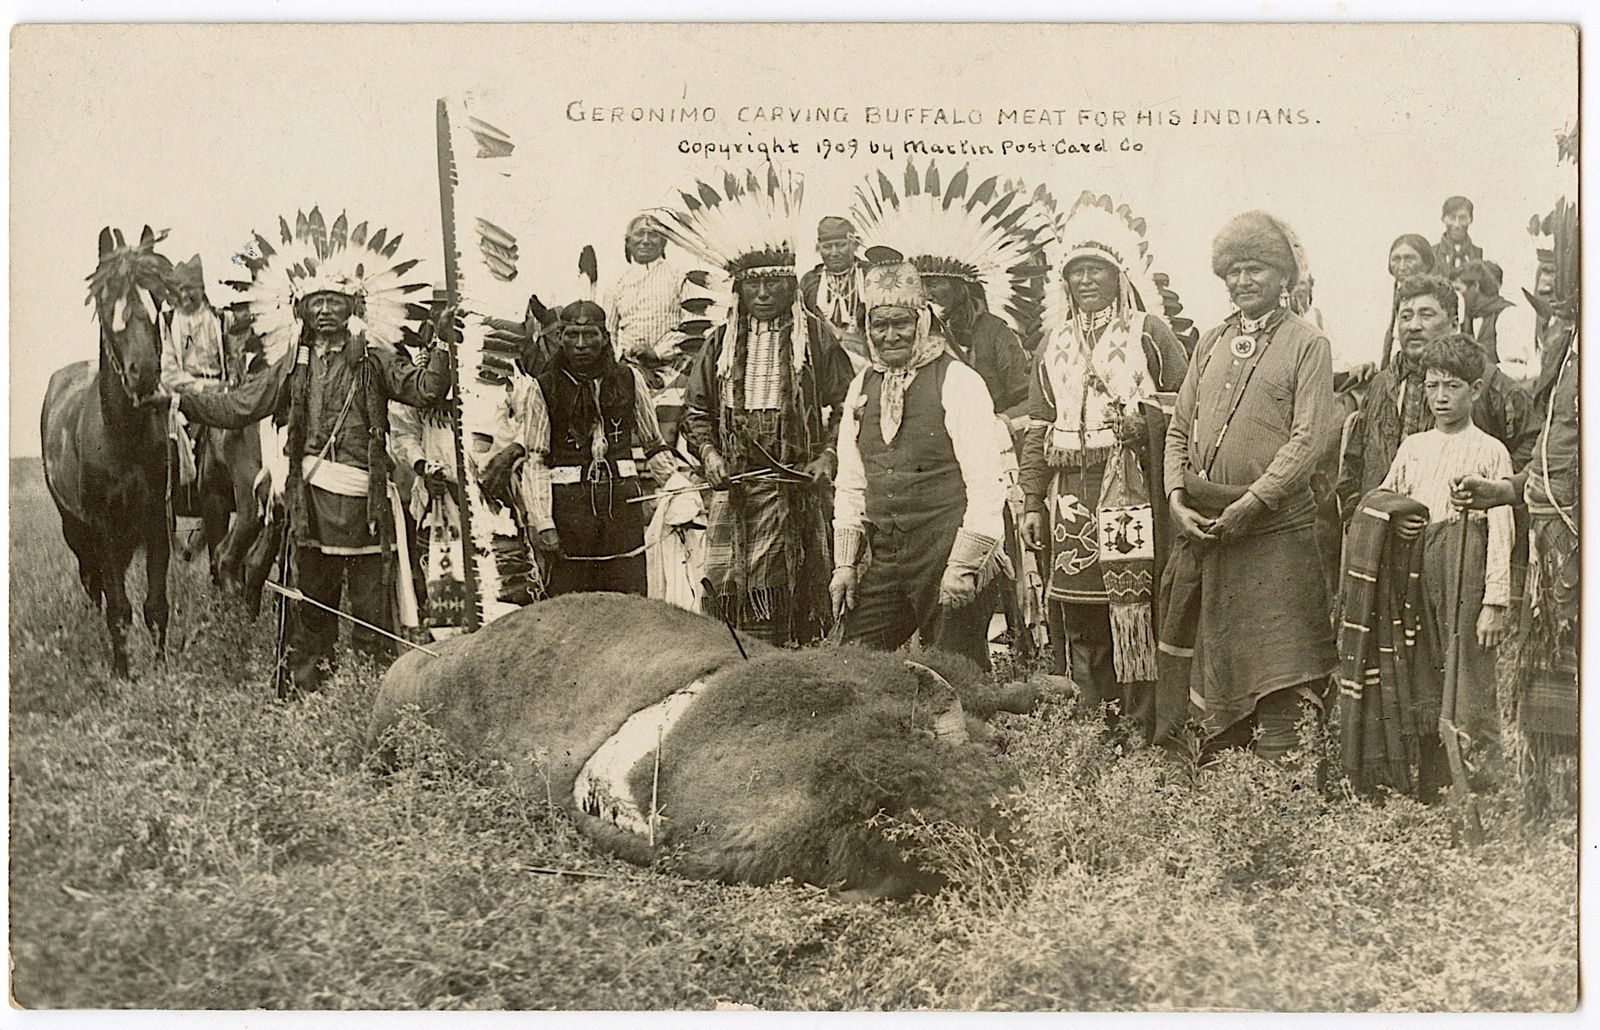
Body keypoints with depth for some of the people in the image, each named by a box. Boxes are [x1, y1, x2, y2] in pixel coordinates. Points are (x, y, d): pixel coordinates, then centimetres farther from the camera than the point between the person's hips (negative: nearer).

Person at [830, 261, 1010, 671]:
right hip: (884, 561, 6)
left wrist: (964, 565, -15)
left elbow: (986, 483, -10)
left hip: (948, 559, -5)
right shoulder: (862, 387, 13)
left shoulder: (957, 382, -5)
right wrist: (845, 563, 9)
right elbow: (850, 482, 17)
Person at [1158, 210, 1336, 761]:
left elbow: (1307, 439, -10)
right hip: (1202, 530, 6)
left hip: (1274, 530, -6)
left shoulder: (1307, 344, -1)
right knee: (1208, 663, 12)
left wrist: (1247, 505, -16)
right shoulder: (1212, 343, 16)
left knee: (1276, 670, -6)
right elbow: (1179, 430, 16)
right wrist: (1177, 498, 0)